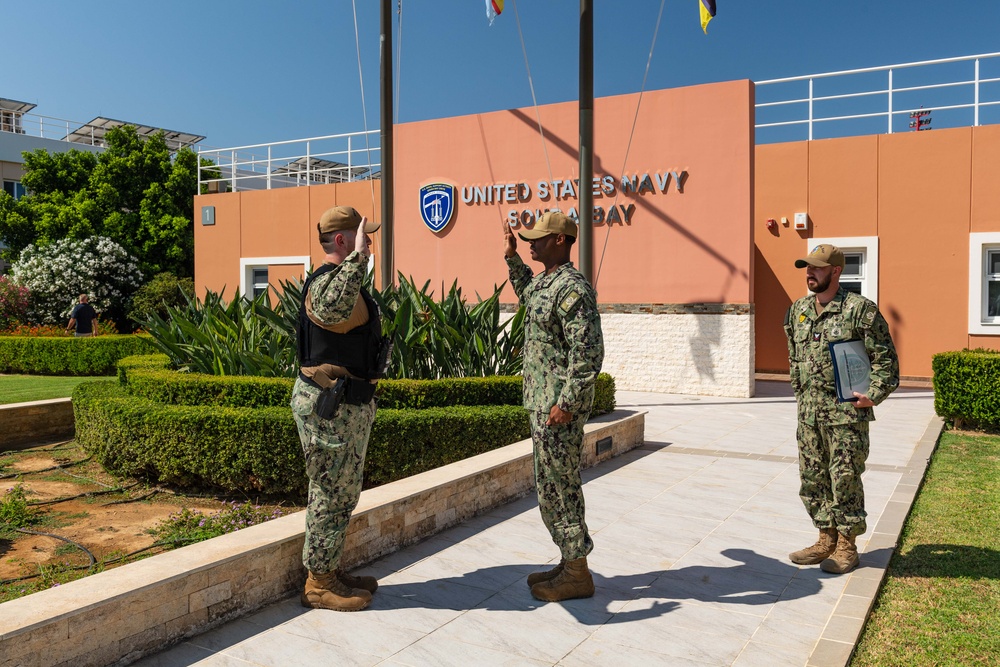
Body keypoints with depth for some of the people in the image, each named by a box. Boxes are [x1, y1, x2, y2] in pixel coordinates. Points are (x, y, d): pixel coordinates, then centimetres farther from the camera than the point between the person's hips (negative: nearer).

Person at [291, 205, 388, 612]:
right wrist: (358, 256, -42)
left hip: (349, 402, 11)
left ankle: (330, 572, 30)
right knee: (331, 494, -1)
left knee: (343, 492, 18)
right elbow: (331, 307, -45)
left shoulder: (342, 279, 16)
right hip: (329, 405, -11)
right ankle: (319, 584, 13)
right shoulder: (326, 282, -19)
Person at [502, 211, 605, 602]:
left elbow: (589, 353, -24)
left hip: (560, 405, -10)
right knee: (550, 485, 16)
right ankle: (569, 563, 28)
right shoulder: (545, 282, 13)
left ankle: (578, 575, 12)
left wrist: (567, 403, -25)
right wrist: (512, 259, 29)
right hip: (542, 401, 10)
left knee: (560, 485, -2)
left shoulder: (572, 288, -18)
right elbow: (528, 296, 39)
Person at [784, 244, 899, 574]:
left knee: (845, 480, 1)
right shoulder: (798, 310, 10)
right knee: (812, 479, 12)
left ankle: (847, 547, 16)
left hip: (847, 413, -6)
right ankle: (826, 540, 26)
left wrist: (875, 395, -14)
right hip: (809, 413, 7)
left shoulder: (861, 309, -9)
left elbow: (885, 357, -7)